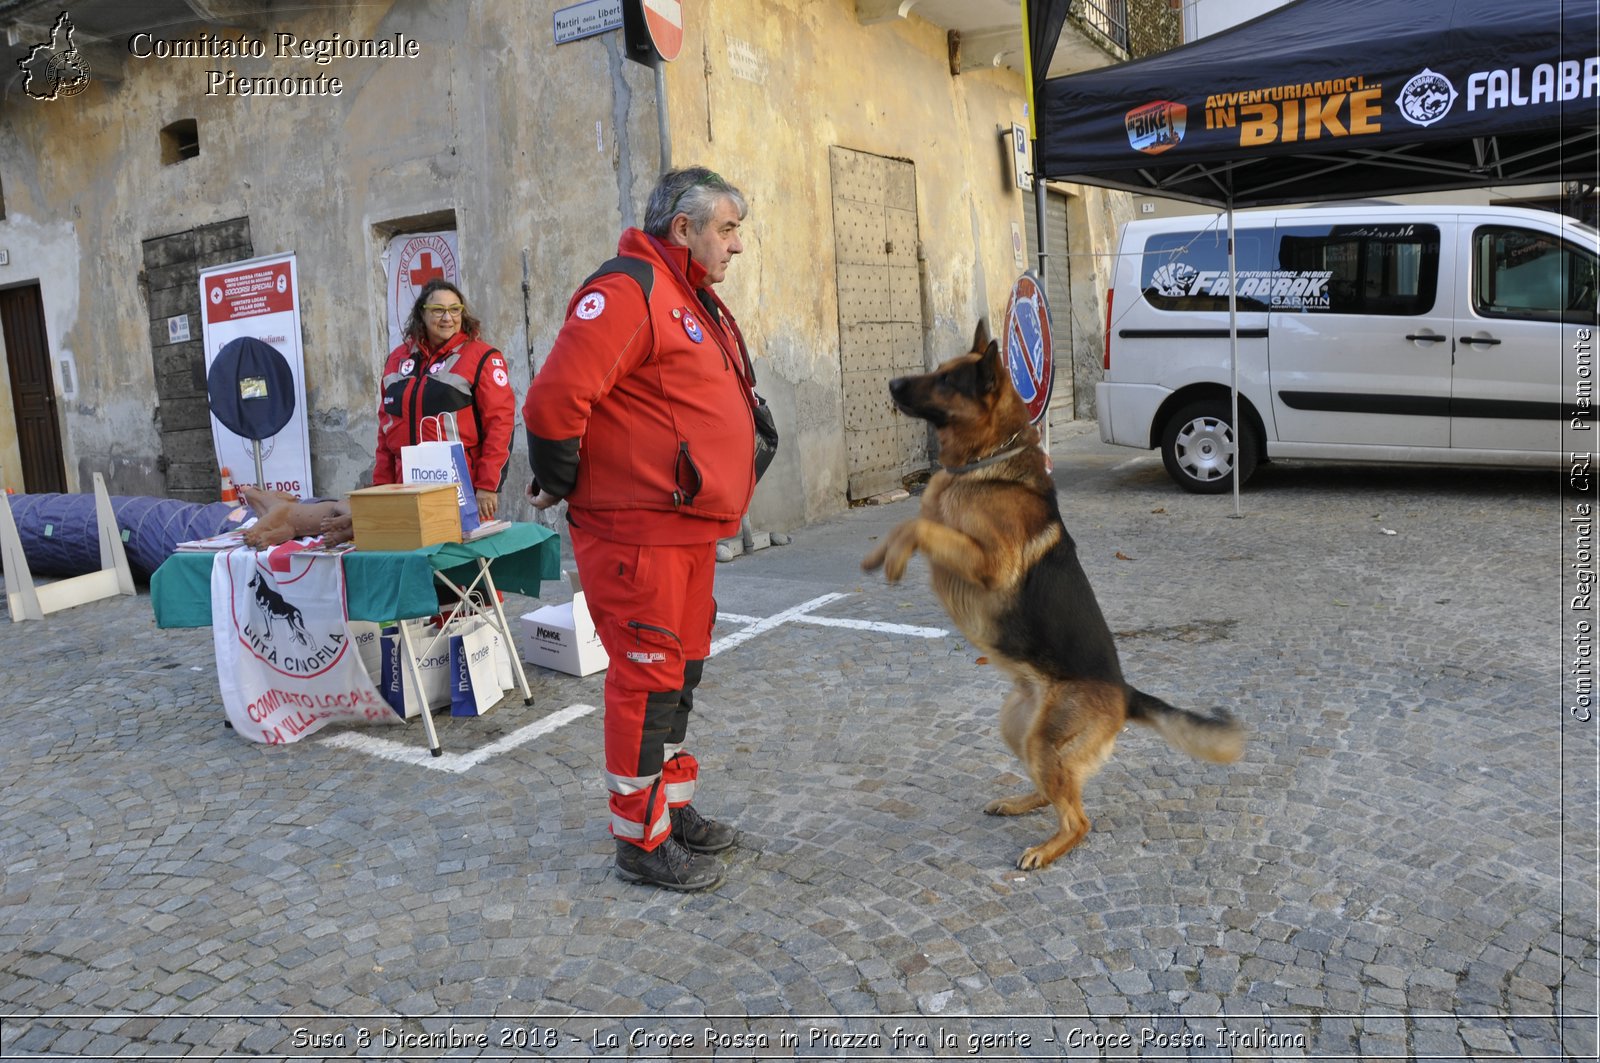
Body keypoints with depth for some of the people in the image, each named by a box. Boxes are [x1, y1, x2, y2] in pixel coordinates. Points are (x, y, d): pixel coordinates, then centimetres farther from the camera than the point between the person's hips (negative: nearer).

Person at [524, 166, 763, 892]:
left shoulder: (694, 301, 18)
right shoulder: (628, 290, -15)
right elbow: (555, 400, -23)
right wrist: (561, 485, -10)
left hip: (689, 529, 10)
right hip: (637, 532, -10)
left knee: (681, 670, 17)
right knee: (647, 676, -2)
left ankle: (673, 809, 32)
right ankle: (641, 839, 11)